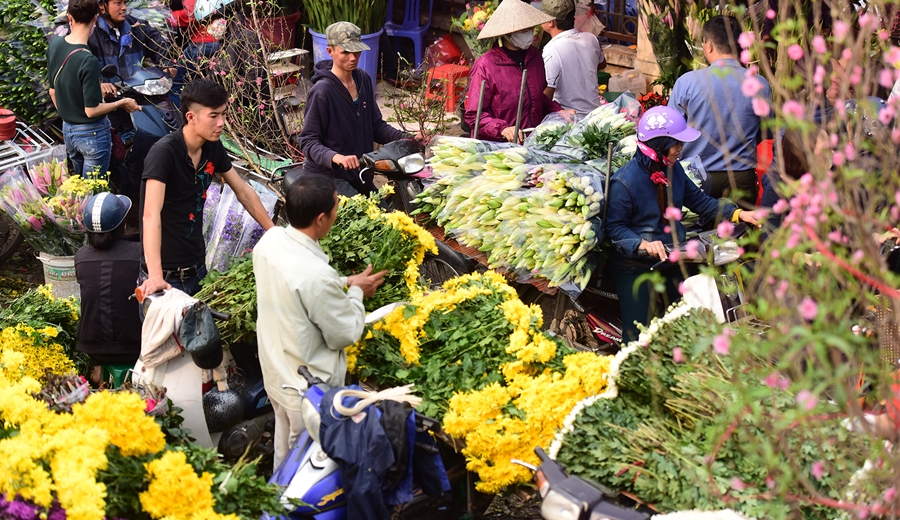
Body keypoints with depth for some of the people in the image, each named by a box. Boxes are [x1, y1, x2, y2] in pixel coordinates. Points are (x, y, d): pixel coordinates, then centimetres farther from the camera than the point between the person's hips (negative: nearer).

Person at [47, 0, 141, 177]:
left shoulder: (54, 45, -5)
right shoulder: (88, 60, -27)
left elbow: (53, 92, 7)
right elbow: (91, 110, -22)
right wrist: (122, 103, -7)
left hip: (67, 130, 7)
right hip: (92, 133, -7)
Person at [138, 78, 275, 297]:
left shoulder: (213, 148, 0)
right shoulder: (164, 152, -22)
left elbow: (244, 192, 13)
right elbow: (151, 214, -33)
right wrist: (155, 275, -45)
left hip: (198, 268, 7)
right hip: (167, 275, -7)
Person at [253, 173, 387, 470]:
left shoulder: (269, 241, -12)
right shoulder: (317, 275, -36)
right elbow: (345, 335, -22)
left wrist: (343, 283, 3)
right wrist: (356, 292, -7)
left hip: (274, 374, 8)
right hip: (308, 390, -8)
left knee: (284, 451, 29)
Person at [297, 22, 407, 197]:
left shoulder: (363, 79, 5)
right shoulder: (322, 91, -18)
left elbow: (376, 125, 12)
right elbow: (308, 141, -17)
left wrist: (404, 138, -6)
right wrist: (335, 157, -35)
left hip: (360, 175, 7)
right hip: (327, 176, -7)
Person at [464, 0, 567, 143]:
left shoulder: (535, 57, 14)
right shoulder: (485, 66, -7)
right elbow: (473, 115, -8)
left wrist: (558, 112, 11)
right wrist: (502, 129, -22)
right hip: (497, 146, -6)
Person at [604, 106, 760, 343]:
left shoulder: (674, 169, 0)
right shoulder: (624, 182, -20)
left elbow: (698, 200, 9)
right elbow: (614, 226, -18)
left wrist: (738, 214, 0)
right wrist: (643, 244, -33)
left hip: (672, 259, 7)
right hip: (635, 266, -7)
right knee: (636, 335, -3)